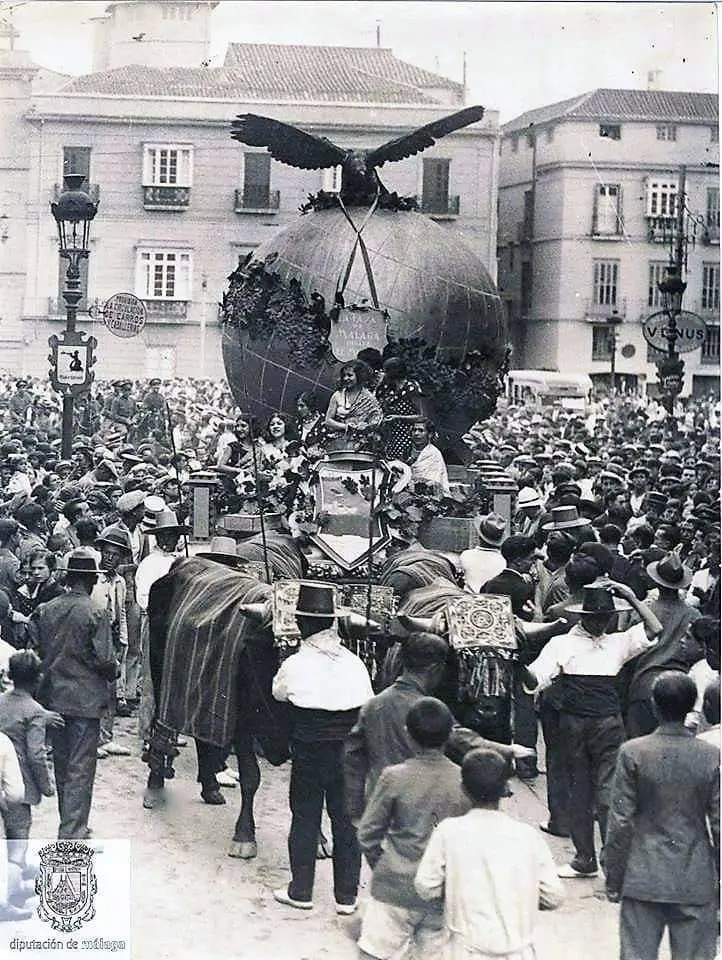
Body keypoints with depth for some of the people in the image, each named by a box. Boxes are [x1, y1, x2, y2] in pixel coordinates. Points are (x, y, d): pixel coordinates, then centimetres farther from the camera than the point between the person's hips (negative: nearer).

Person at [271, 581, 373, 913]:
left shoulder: (294, 665, -11)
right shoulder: (355, 663, -4)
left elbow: (278, 693, 10)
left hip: (309, 752, -2)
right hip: (350, 754, 2)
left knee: (305, 819, 12)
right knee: (347, 820, 12)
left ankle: (300, 891, 21)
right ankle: (347, 895, 19)